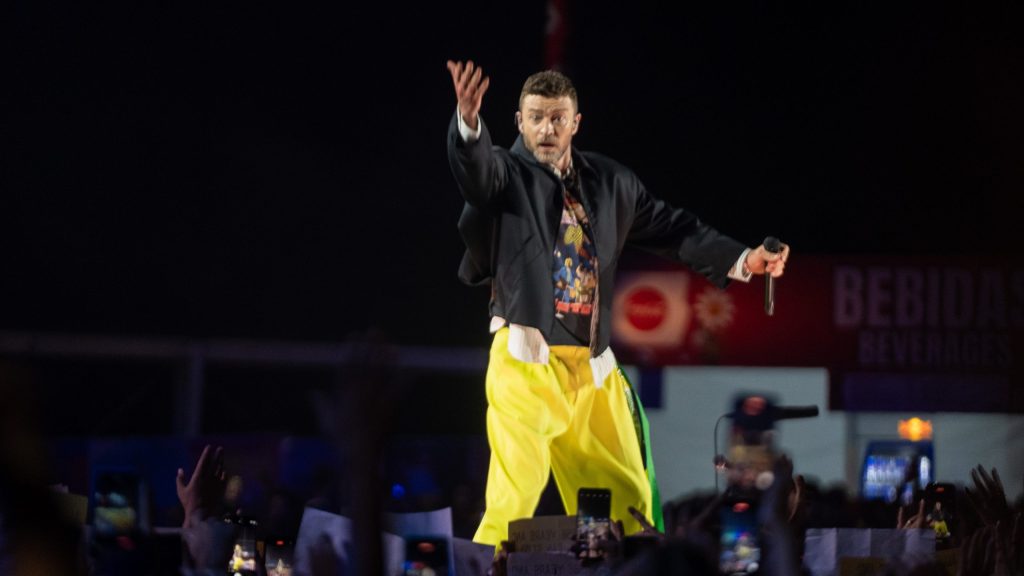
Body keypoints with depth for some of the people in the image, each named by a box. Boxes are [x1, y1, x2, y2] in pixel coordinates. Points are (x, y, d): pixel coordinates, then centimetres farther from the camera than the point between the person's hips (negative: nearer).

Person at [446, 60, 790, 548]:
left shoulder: (610, 181, 13)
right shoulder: (505, 174, -2)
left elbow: (671, 229, 21)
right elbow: (474, 163, -24)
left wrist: (742, 260, 15)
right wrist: (468, 122, -46)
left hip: (592, 365, 6)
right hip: (527, 361, -6)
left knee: (628, 499, 9)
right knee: (513, 503, -16)